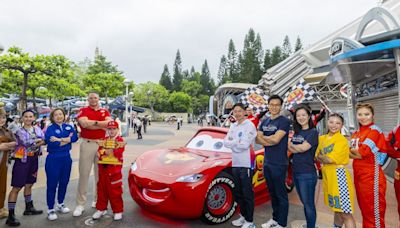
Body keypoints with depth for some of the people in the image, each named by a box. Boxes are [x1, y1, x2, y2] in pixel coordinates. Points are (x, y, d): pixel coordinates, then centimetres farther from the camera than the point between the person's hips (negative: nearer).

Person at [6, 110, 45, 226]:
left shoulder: (37, 129, 7)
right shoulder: (19, 131, -7)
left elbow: (43, 141, -5)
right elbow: (27, 143, -20)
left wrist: (33, 142, -17)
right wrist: (38, 140, -10)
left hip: (34, 159, 5)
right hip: (22, 160, -5)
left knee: (29, 184, 18)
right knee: (17, 187, -4)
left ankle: (29, 208, 32)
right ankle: (11, 215, 1)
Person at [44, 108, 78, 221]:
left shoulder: (69, 127, 6)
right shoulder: (50, 128, -6)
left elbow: (75, 137, -11)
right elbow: (51, 143, -22)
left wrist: (59, 139, -20)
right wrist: (67, 139, -15)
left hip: (66, 158, 4)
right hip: (53, 159, -4)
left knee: (64, 182, 14)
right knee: (52, 184, 2)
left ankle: (60, 204, 32)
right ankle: (50, 209, 14)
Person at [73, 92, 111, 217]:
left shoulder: (105, 111, 10)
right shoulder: (83, 110, 3)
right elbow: (84, 123, -16)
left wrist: (93, 122, -10)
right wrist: (101, 124, -9)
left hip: (101, 144, 2)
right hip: (87, 144, -2)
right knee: (84, 174, 3)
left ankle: (97, 200, 25)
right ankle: (80, 204, 11)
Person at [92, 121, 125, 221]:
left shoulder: (120, 140, -6)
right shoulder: (104, 140, 11)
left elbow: (119, 153, -17)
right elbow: (99, 152, 5)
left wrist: (105, 151, -14)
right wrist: (106, 152, -15)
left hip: (114, 169, -5)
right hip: (103, 169, 6)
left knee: (115, 191, 1)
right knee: (101, 190, 14)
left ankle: (118, 211, 13)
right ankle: (101, 209, 29)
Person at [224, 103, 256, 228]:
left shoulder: (250, 125, -10)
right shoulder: (233, 126, 11)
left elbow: (244, 144, -21)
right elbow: (225, 142, 4)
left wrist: (232, 142, -7)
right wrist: (237, 142, -13)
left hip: (246, 164, -7)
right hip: (235, 164, 7)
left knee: (247, 193, 3)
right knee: (238, 192, 17)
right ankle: (243, 215, 34)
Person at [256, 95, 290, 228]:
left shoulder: (284, 121, -9)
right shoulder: (264, 122, 12)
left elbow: (275, 139, -18)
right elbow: (257, 139, 2)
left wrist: (262, 137, -1)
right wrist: (270, 141, -14)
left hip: (279, 164, -6)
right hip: (267, 163, 7)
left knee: (281, 194, 3)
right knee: (272, 193, 16)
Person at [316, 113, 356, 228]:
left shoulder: (342, 140, -11)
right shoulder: (322, 138, 9)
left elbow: (330, 159, -17)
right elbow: (317, 157, 8)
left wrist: (321, 157, 1)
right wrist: (326, 159, -9)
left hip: (339, 176, -6)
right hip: (327, 176, 7)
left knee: (345, 213, -3)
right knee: (337, 209, 21)